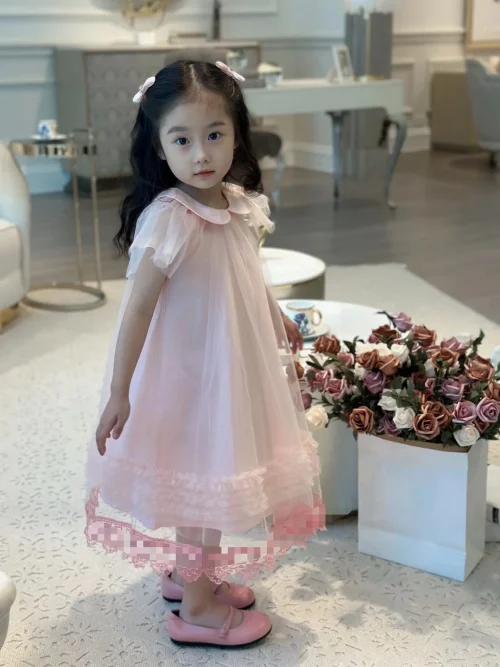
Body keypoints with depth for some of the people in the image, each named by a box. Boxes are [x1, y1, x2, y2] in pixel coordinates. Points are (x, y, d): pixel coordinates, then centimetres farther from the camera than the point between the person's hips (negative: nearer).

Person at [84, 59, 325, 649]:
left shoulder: (238, 202, -2)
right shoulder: (169, 219, -26)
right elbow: (137, 306, -25)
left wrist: (277, 318, 28)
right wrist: (118, 393, -24)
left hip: (232, 365, 8)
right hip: (191, 371, -8)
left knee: (214, 473, 20)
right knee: (204, 477, 5)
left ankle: (187, 572, 41)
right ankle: (195, 608, 23)